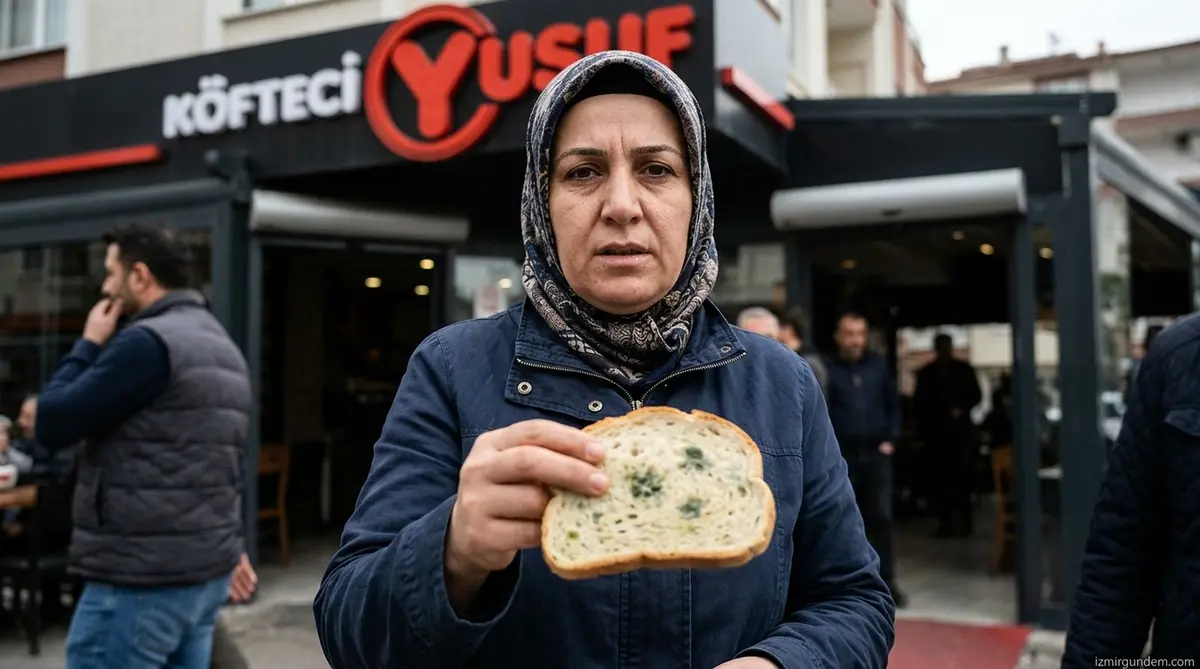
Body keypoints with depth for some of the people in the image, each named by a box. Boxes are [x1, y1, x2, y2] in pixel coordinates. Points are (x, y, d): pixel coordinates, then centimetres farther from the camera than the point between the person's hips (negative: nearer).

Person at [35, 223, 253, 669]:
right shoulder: (223, 345, 15)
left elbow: (52, 423, -11)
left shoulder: (148, 341, -14)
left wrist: (88, 346, 2)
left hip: (140, 576, -9)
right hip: (207, 569, 9)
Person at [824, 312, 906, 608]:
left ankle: (886, 582, 12)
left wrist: (890, 440, 3)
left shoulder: (879, 364, 7)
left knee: (881, 518, 4)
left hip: (876, 453, 2)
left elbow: (893, 404, 11)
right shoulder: (827, 368, -3)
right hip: (841, 456, -2)